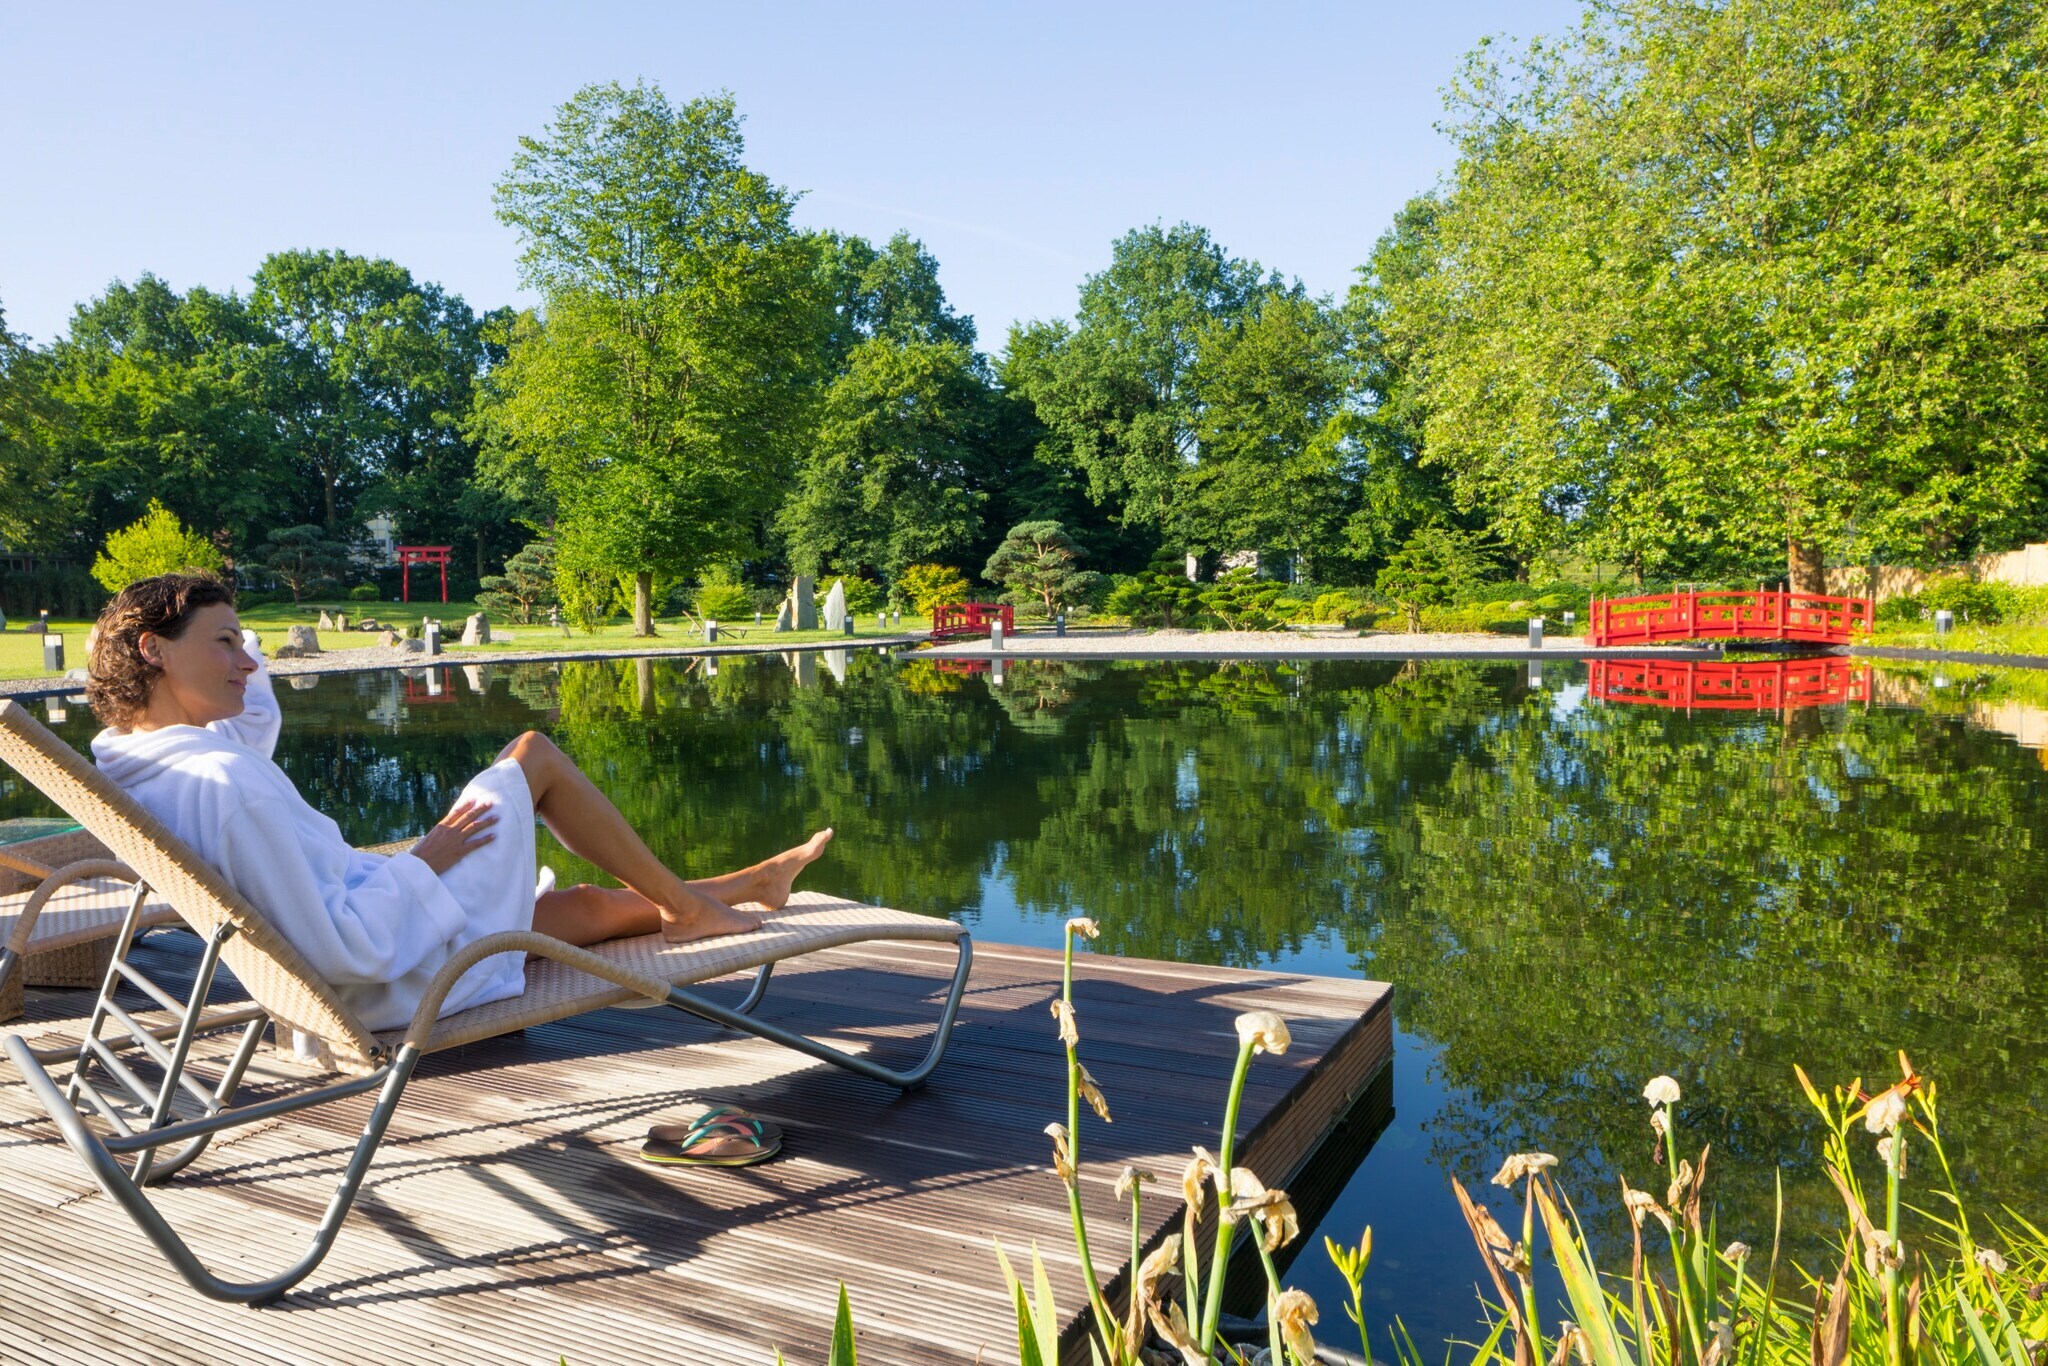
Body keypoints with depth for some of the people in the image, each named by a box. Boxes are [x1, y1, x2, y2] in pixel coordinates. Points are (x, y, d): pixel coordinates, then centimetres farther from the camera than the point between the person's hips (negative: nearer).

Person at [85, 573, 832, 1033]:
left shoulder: (134, 765, -1)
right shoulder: (222, 782, -32)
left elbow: (257, 714, 20)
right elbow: (343, 950, -33)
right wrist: (422, 862, -18)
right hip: (420, 968, -9)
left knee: (596, 902, 22)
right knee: (533, 753, 3)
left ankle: (751, 884, 44)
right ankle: (690, 907, 15)